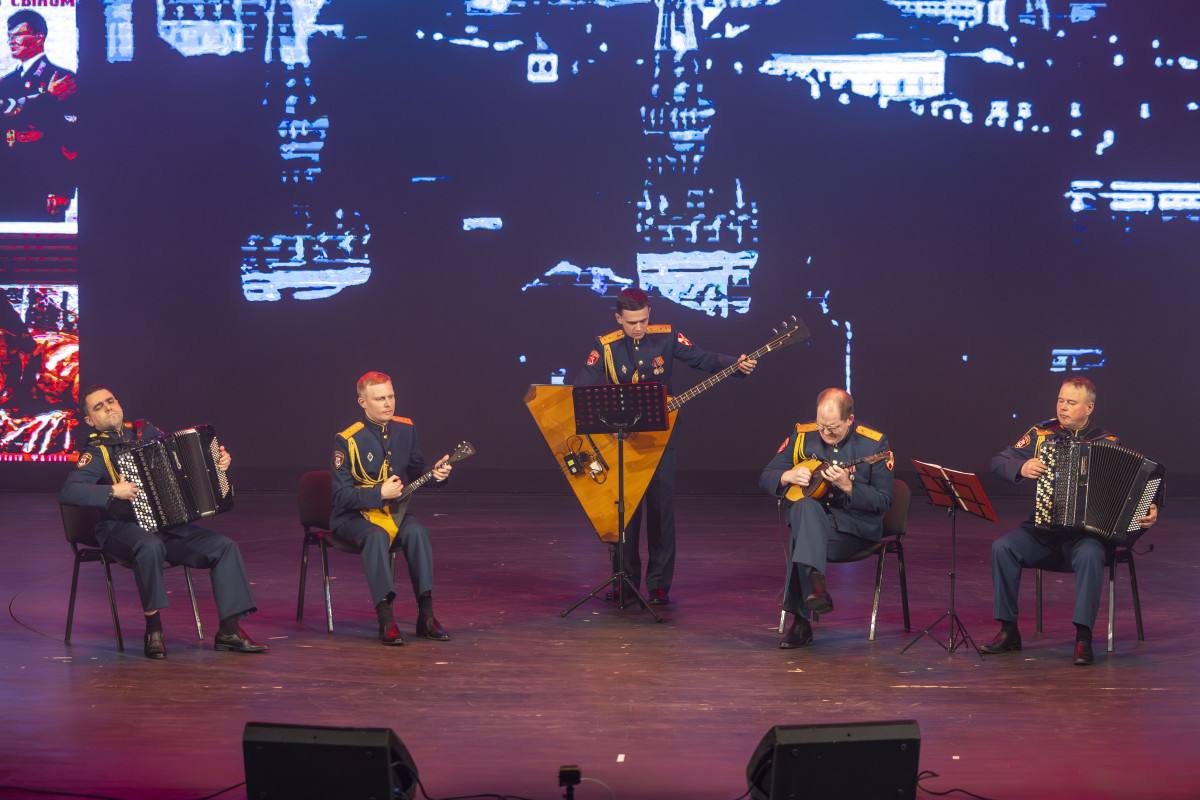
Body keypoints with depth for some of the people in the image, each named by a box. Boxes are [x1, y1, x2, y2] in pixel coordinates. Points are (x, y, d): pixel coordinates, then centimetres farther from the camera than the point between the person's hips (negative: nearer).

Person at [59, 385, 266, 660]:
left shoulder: (144, 430, 12)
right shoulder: (96, 452, -3)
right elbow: (67, 493, -17)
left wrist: (219, 460, 4)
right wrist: (113, 491, -26)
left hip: (167, 524, 5)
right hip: (122, 529, -5)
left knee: (225, 547, -12)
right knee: (151, 546, -39)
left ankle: (229, 631, -12)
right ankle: (153, 629, -24)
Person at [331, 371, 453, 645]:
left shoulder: (406, 429, 2)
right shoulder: (347, 440, -14)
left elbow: (416, 471, 14)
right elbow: (342, 495, -15)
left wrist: (435, 473, -8)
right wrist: (380, 494, -24)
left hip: (393, 511, 4)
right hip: (354, 516, -4)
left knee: (416, 532, -28)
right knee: (377, 536, -36)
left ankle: (426, 615, -25)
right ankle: (386, 620, -35)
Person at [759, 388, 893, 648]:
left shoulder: (874, 443, -4)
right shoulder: (802, 435, 5)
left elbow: (883, 501, -6)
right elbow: (766, 477, 10)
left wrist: (847, 486, -21)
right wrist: (788, 476, -12)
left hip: (855, 528, -3)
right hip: (809, 519, 3)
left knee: (800, 538, -33)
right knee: (806, 507, -36)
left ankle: (800, 620, -34)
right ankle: (814, 585, -47)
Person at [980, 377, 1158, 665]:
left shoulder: (1108, 443, 3)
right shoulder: (1041, 433, 8)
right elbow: (998, 461, 9)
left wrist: (1149, 511, -17)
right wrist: (1021, 468, -12)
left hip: (1086, 531, -2)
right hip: (1042, 528, 2)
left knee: (1090, 554, -36)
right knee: (1002, 547, -25)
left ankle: (1083, 638, -28)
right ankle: (1008, 631, -14)